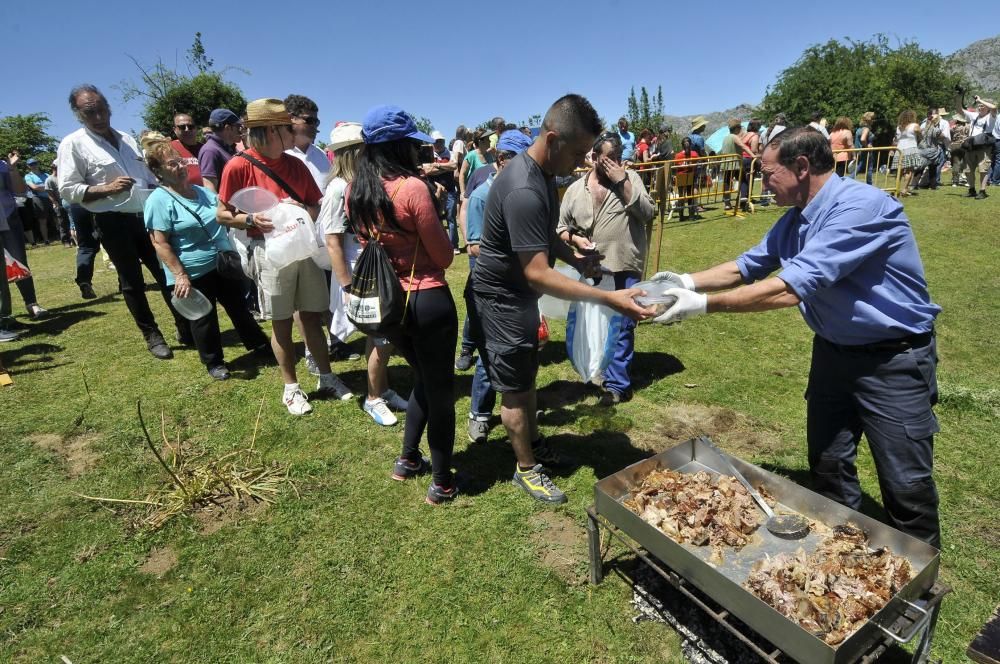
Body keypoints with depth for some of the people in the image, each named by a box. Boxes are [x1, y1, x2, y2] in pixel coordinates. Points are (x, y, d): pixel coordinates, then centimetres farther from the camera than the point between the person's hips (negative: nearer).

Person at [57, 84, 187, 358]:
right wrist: (107, 188, -19)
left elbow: (149, 176, 19)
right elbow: (67, 189, -8)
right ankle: (152, 336, 15)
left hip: (146, 215, 5)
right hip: (113, 222, -5)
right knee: (132, 281, 5)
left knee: (168, 272, 7)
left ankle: (186, 329, 16)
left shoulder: (127, 139, 14)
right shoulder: (73, 144, -3)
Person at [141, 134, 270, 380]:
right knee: (204, 318, 9)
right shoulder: (159, 200, -13)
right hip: (193, 273, -6)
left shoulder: (202, 191, 7)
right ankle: (214, 362, 26)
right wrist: (180, 275, -21)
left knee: (238, 306, 18)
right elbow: (160, 243, -16)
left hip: (223, 264, 6)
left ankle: (260, 345, 33)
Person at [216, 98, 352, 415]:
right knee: (282, 322, 6)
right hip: (270, 251, -4)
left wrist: (302, 208, -10)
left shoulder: (296, 165, 8)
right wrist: (251, 220, -21)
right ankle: (291, 388, 20)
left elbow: (318, 207, 11)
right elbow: (222, 214, -3)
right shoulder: (239, 166, -7)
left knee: (312, 316, 10)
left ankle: (327, 378, 23)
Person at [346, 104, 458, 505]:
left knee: (423, 379, 26)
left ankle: (408, 460, 35)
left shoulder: (355, 192, 2)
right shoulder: (413, 187, -17)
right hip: (428, 300, -7)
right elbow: (444, 256, -10)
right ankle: (442, 483, 21)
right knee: (440, 389, 8)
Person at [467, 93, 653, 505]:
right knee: (514, 388, 5)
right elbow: (538, 274, -34)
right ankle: (527, 469, 24)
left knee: (526, 375, 22)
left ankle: (533, 443, 42)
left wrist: (575, 259, 0)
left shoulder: (543, 172, 1)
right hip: (499, 299, -9)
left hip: (519, 294, 10)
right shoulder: (523, 190, -31)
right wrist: (608, 298, -35)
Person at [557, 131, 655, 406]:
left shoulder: (630, 179, 0)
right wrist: (574, 238, -11)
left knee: (622, 326, 0)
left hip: (625, 267, -2)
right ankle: (605, 370, 35)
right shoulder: (575, 189, 5)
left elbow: (648, 213, -11)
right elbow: (561, 226, 10)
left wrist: (623, 183, -14)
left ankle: (617, 383, 10)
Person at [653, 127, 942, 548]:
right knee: (827, 468, 16)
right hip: (833, 351, 8)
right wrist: (690, 282, -4)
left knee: (906, 484, 5)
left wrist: (704, 304, -31)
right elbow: (748, 265, 11)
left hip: (893, 359, -8)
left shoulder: (861, 206, -26)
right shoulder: (795, 219, 2)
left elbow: (791, 288, -33)